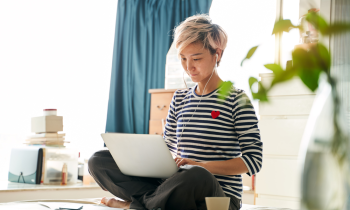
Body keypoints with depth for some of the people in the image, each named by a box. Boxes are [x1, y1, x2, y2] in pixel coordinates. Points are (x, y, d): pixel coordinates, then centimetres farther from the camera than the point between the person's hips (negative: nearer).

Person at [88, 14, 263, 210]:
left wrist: (201, 166, -19)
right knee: (99, 160, -8)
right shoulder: (180, 98, 15)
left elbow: (253, 160, -7)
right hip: (182, 185, 5)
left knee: (196, 177, -44)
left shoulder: (237, 99, -1)